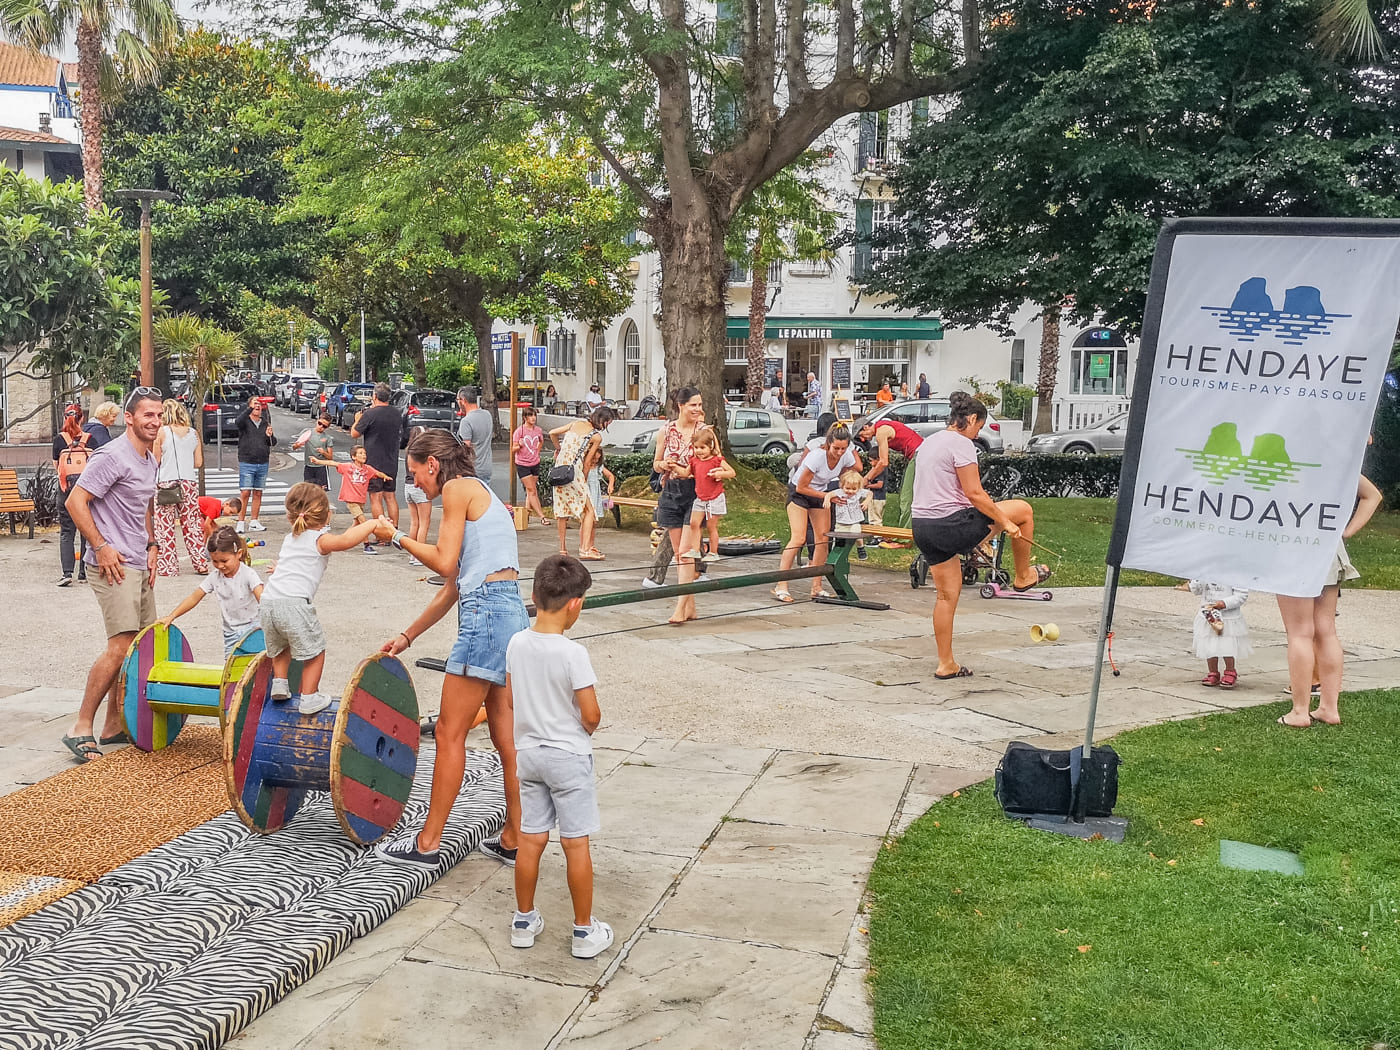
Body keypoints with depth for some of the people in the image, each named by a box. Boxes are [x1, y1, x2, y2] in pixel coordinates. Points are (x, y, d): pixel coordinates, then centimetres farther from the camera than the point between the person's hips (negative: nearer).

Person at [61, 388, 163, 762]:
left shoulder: (150, 459, 16)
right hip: (113, 565, -9)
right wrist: (101, 546, -18)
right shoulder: (113, 456, -13)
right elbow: (76, 501, -16)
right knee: (121, 646, -15)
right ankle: (81, 728, -7)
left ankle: (113, 725, 19)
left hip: (139, 567, 10)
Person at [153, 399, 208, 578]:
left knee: (164, 527, 3)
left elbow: (156, 461, -2)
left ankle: (167, 567, 4)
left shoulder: (162, 432, -4)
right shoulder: (193, 433, 6)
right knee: (192, 524, 10)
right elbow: (198, 463, 8)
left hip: (166, 483, -4)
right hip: (189, 483, 4)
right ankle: (201, 564, 11)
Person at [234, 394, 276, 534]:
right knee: (245, 493, -8)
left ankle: (254, 523, 14)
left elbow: (273, 443, 13)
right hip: (246, 463, -4)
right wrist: (250, 408, -31)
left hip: (263, 464, 4)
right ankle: (240, 523, -5)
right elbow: (237, 423, -25)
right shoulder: (245, 421, -1)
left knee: (258, 493, 7)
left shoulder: (265, 423, 12)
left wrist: (270, 436, -10)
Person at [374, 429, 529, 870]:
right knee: (506, 735, 13)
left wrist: (397, 538, 5)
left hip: (486, 615, -10)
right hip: (511, 614, 10)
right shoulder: (479, 494, 24)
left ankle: (427, 843, 8)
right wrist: (407, 635, 27)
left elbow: (444, 562, -10)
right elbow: (455, 586, 24)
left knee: (450, 733, -1)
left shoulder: (458, 488, -3)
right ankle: (514, 839, 21)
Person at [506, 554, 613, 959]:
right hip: (569, 757, -5)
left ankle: (524, 921, 26)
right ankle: (584, 931, 13)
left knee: (531, 839, 14)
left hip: (528, 753, 6)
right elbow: (591, 715, -18)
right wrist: (583, 729, 4)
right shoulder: (573, 653, -22)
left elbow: (510, 698, 8)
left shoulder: (516, 644, -4)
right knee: (576, 844, 4)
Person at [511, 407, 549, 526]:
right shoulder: (519, 431, -12)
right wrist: (519, 446, -31)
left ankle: (526, 515, 22)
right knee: (532, 490, -7)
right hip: (522, 464, -5)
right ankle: (542, 516, -9)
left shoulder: (538, 430, 2)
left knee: (531, 491, 10)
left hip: (535, 463, 5)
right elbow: (513, 450, -11)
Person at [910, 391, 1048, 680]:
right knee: (1023, 509, 8)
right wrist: (1006, 522, -8)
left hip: (922, 526, 9)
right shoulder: (961, 444, -11)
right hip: (952, 526, -9)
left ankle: (946, 664, 17)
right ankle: (1023, 576, 25)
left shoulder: (928, 442, 17)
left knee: (947, 595, 16)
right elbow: (974, 493, -16)